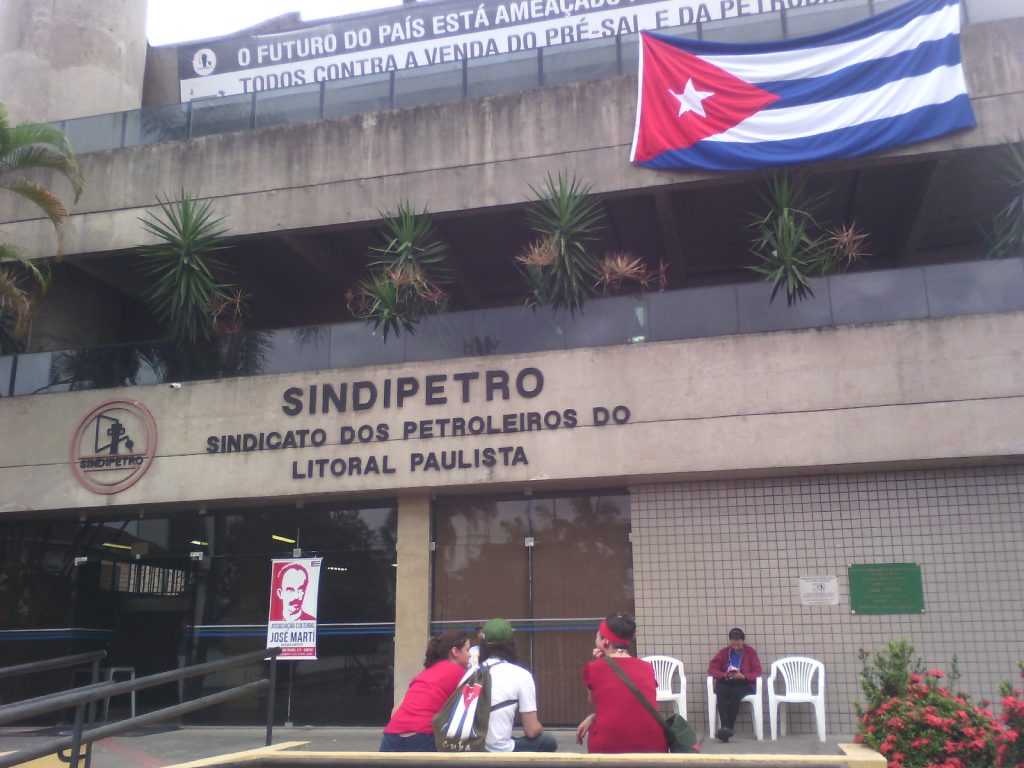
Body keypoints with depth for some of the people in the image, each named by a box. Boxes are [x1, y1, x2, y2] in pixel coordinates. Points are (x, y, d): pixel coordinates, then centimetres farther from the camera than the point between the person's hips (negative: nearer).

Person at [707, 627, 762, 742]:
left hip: (744, 683, -2)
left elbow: (757, 672, 0)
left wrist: (743, 676, -18)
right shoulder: (724, 652, 13)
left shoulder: (750, 652, 7)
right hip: (725, 682, 2)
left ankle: (728, 728, -41)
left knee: (735, 693, -38)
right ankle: (725, 727, -47)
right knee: (721, 693, -35)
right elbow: (711, 669, 7)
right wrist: (724, 674, -13)